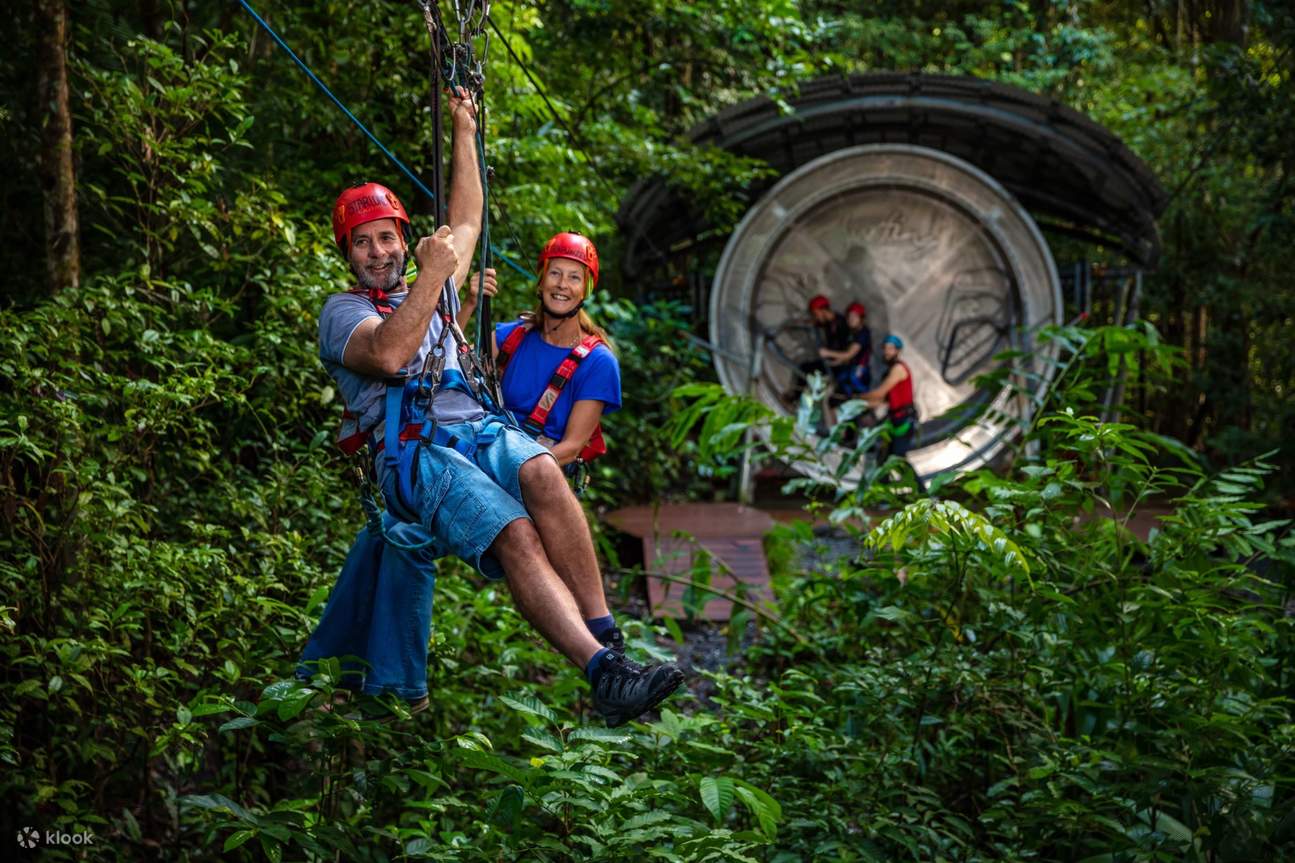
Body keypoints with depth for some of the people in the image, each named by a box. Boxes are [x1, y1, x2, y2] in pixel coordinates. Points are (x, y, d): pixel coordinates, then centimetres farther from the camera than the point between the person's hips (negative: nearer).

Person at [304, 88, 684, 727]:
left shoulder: (432, 295, 34)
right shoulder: (342, 311, 14)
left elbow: (466, 223, 38)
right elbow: (388, 354, -8)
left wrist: (464, 133, 37)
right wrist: (431, 276, -6)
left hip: (478, 428, 5)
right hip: (413, 452, -5)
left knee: (542, 473, -34)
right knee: (516, 535, -33)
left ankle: (608, 639, -40)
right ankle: (603, 673, -48)